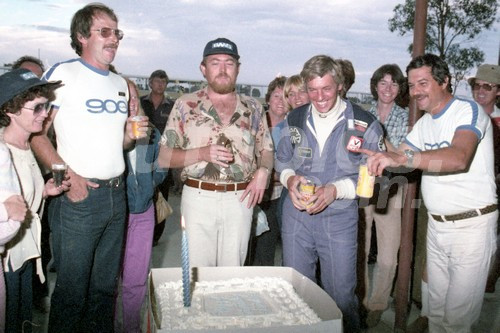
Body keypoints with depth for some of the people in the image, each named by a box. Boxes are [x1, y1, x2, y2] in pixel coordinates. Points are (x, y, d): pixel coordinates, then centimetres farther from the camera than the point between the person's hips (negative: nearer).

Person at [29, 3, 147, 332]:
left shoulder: (120, 84, 15)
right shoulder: (63, 73, -6)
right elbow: (37, 132, -11)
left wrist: (132, 135, 1)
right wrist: (68, 176, -20)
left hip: (116, 194, 6)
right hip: (78, 196, -6)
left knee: (105, 286, 16)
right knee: (72, 290, 3)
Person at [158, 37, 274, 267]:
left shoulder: (253, 108, 10)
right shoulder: (185, 105, 3)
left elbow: (266, 150, 17)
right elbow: (164, 158, 0)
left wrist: (263, 171, -5)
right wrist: (202, 153, -15)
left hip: (240, 199, 2)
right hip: (198, 196, -1)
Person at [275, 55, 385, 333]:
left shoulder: (365, 124, -6)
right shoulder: (295, 119, 6)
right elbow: (281, 160, 14)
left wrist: (336, 190, -19)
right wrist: (290, 178, -8)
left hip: (339, 218, -3)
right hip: (296, 213, 4)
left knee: (341, 293, 9)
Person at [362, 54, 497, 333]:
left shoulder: (468, 110, -13)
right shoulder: (425, 123, 13)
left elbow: (459, 158, -32)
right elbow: (398, 159, 15)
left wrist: (403, 157, -43)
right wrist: (374, 156, -5)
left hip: (471, 224, -7)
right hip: (436, 224, 7)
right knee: (436, 308, 14)